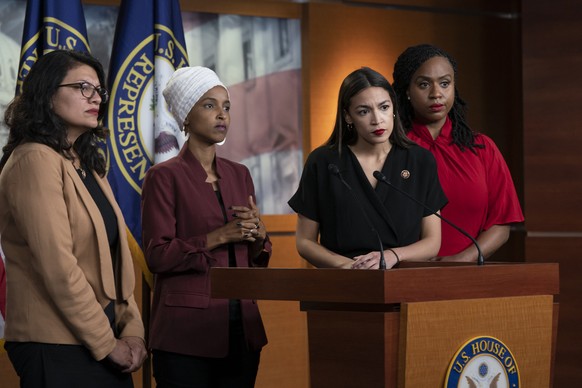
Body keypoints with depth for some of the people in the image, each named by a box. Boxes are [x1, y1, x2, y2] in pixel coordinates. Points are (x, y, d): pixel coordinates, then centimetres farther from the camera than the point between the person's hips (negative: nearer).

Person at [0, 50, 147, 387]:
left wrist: (132, 330, -1)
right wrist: (106, 343, -14)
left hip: (107, 345, 8)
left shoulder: (87, 166, 15)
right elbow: (58, 266, -19)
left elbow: (115, 257, 12)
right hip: (57, 349, -8)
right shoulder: (35, 160, -12)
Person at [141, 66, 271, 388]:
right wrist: (219, 236, -18)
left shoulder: (239, 174, 13)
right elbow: (157, 255, -12)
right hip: (187, 332, -6)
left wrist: (257, 233, -6)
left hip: (241, 327, 6)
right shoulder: (164, 177, -5)